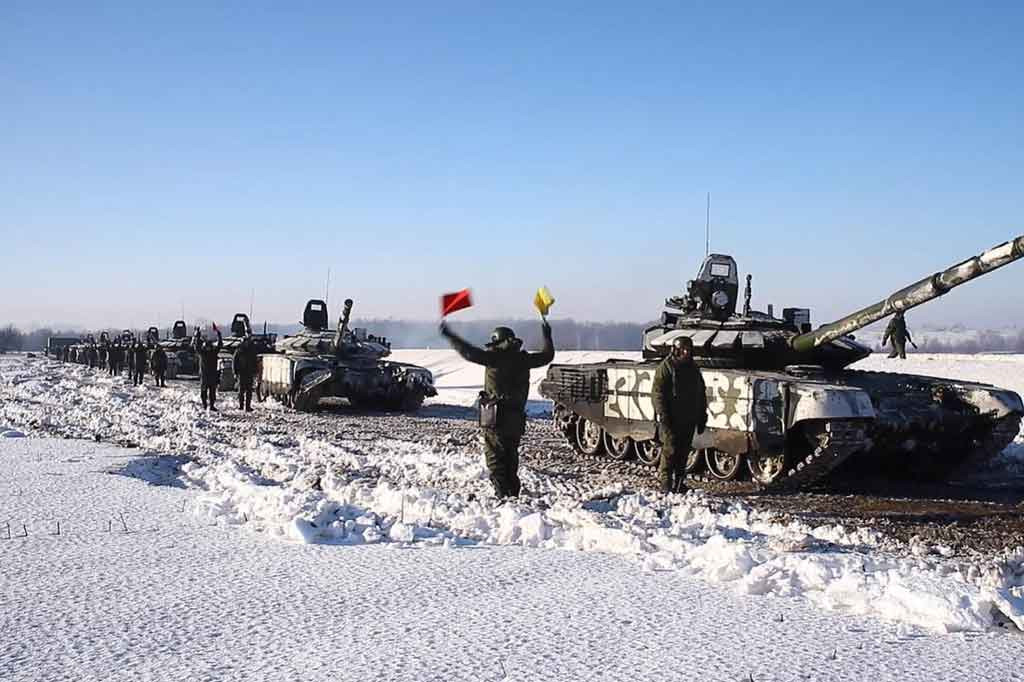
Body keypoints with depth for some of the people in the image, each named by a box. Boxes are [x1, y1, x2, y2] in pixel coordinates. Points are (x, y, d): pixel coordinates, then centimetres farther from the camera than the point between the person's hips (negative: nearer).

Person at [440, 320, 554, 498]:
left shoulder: (496, 357, -11)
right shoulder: (523, 359, 6)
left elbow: (470, 353, -17)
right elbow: (547, 356, 19)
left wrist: (449, 335, -10)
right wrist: (547, 336, 35)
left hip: (496, 418, -6)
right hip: (516, 417, 6)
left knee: (496, 457, -1)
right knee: (511, 457, 17)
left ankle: (502, 493, -8)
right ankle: (513, 491, 18)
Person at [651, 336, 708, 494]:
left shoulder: (693, 369, 17)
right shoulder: (666, 367, -4)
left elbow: (701, 395, 23)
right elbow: (657, 393, -11)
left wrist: (702, 417, 18)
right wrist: (663, 415, -18)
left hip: (688, 420, 6)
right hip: (671, 420, -6)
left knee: (684, 451, 8)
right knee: (670, 449, -9)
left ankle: (679, 483, 15)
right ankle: (665, 482, -2)